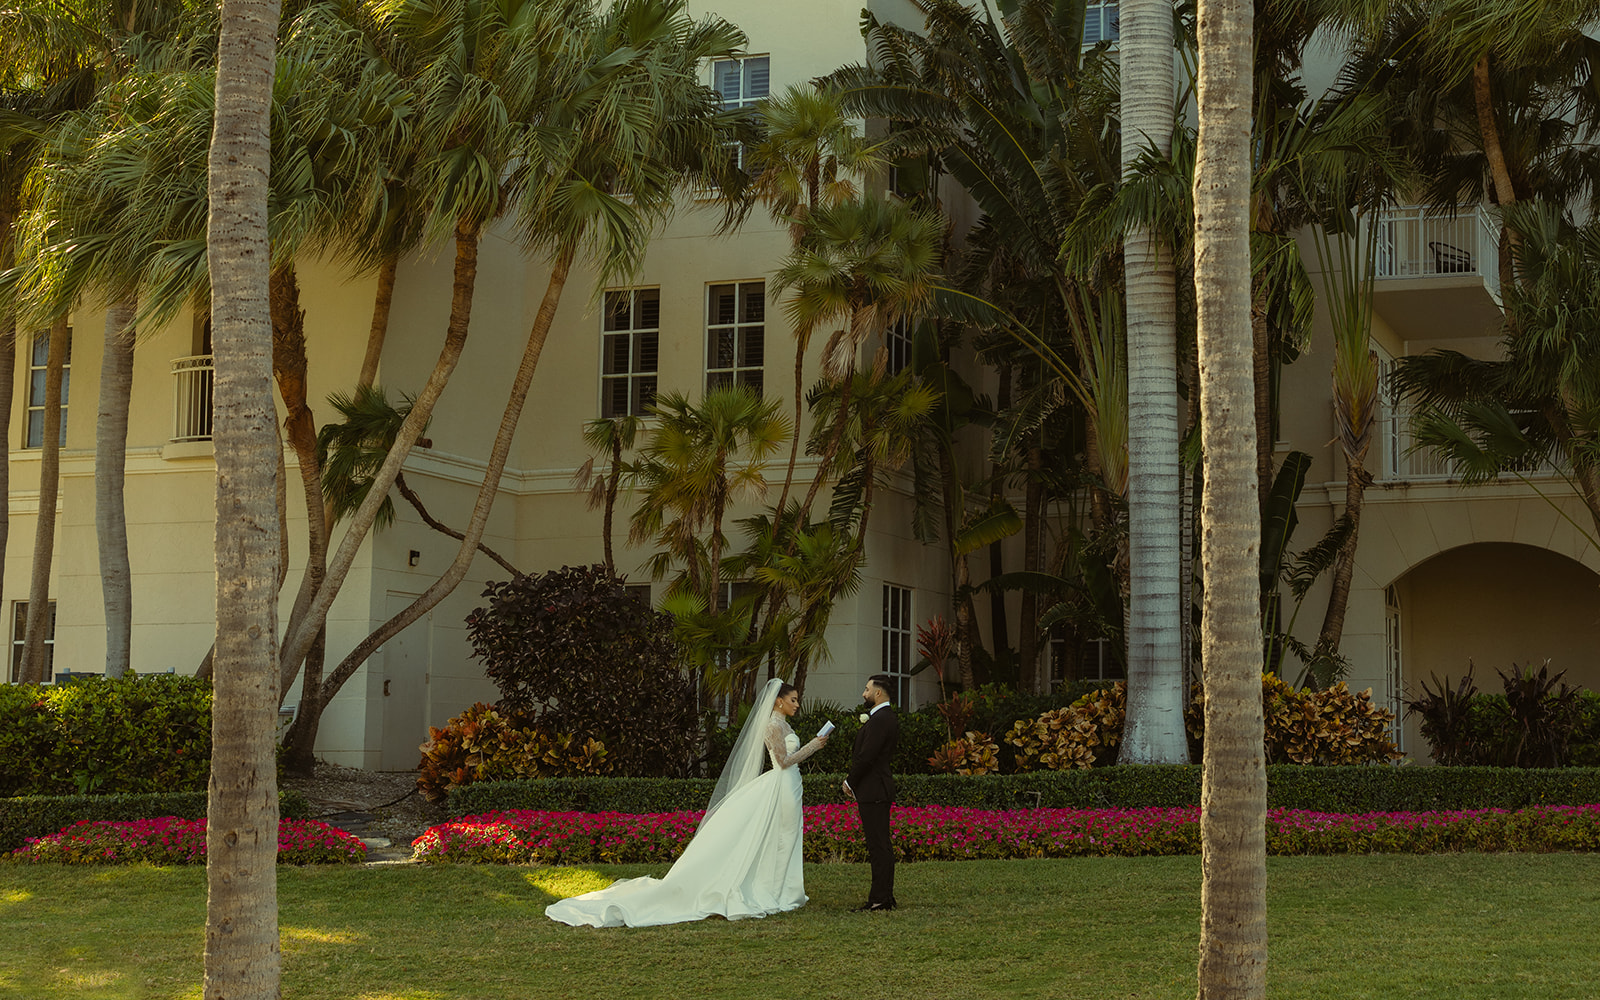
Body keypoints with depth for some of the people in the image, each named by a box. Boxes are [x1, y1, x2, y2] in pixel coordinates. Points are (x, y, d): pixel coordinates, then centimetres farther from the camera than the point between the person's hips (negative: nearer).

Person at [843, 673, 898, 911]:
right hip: (877, 790, 11)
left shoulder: (880, 720, -17)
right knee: (880, 845, 12)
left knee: (879, 845, -8)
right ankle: (883, 897, 16)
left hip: (873, 791, -11)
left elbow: (866, 757, -19)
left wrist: (850, 782, -8)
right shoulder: (886, 717, 16)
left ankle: (881, 899, -7)